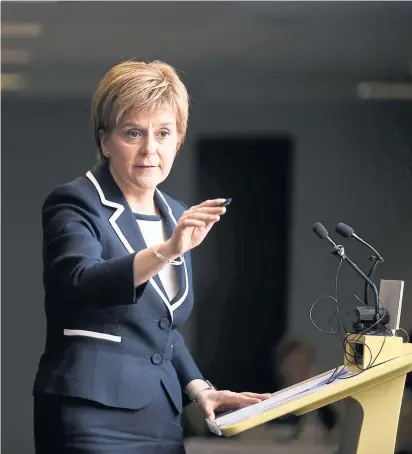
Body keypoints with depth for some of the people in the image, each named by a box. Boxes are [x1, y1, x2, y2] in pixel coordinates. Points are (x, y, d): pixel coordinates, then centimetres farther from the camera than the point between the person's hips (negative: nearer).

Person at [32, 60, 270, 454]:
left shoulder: (177, 216, 15)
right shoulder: (75, 203, -6)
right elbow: (79, 283, -26)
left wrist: (198, 388, 9)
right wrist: (167, 251, -38)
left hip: (162, 416, 7)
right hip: (94, 419, -6)